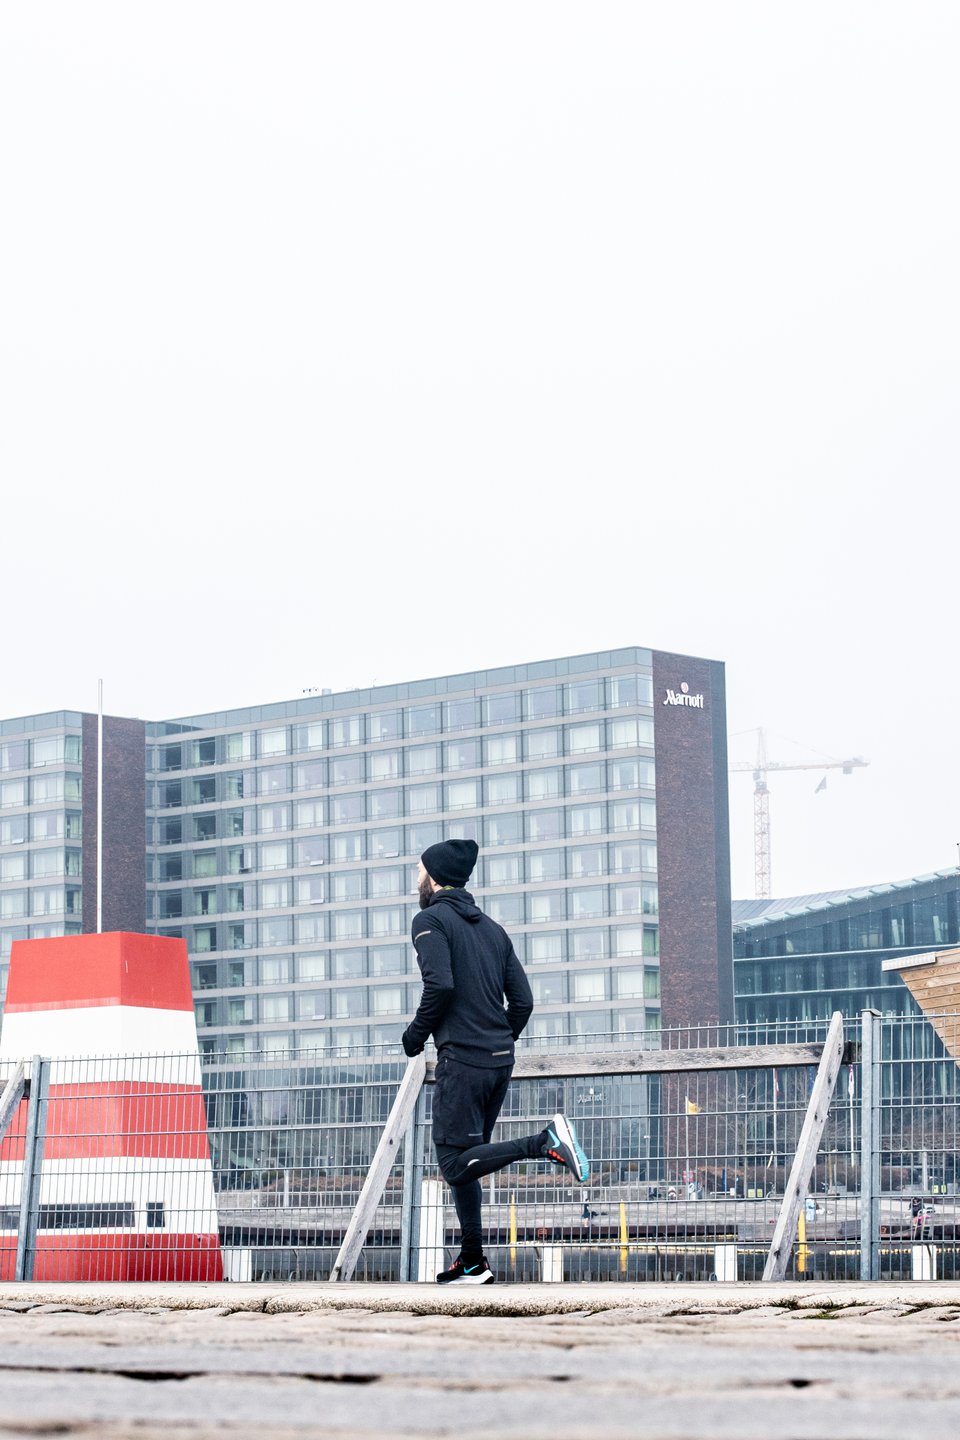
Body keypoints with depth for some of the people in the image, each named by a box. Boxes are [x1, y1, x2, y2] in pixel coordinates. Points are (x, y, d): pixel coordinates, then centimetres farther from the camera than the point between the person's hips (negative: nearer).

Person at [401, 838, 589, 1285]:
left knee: (455, 1164, -8)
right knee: (464, 1161, 13)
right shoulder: (492, 928, 18)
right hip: (500, 1061, 8)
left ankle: (545, 1142, -23)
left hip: (461, 1060, -8)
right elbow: (522, 1001, 13)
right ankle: (472, 1264, 11)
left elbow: (440, 985, -19)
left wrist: (415, 1035, -5)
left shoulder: (430, 920, -4)